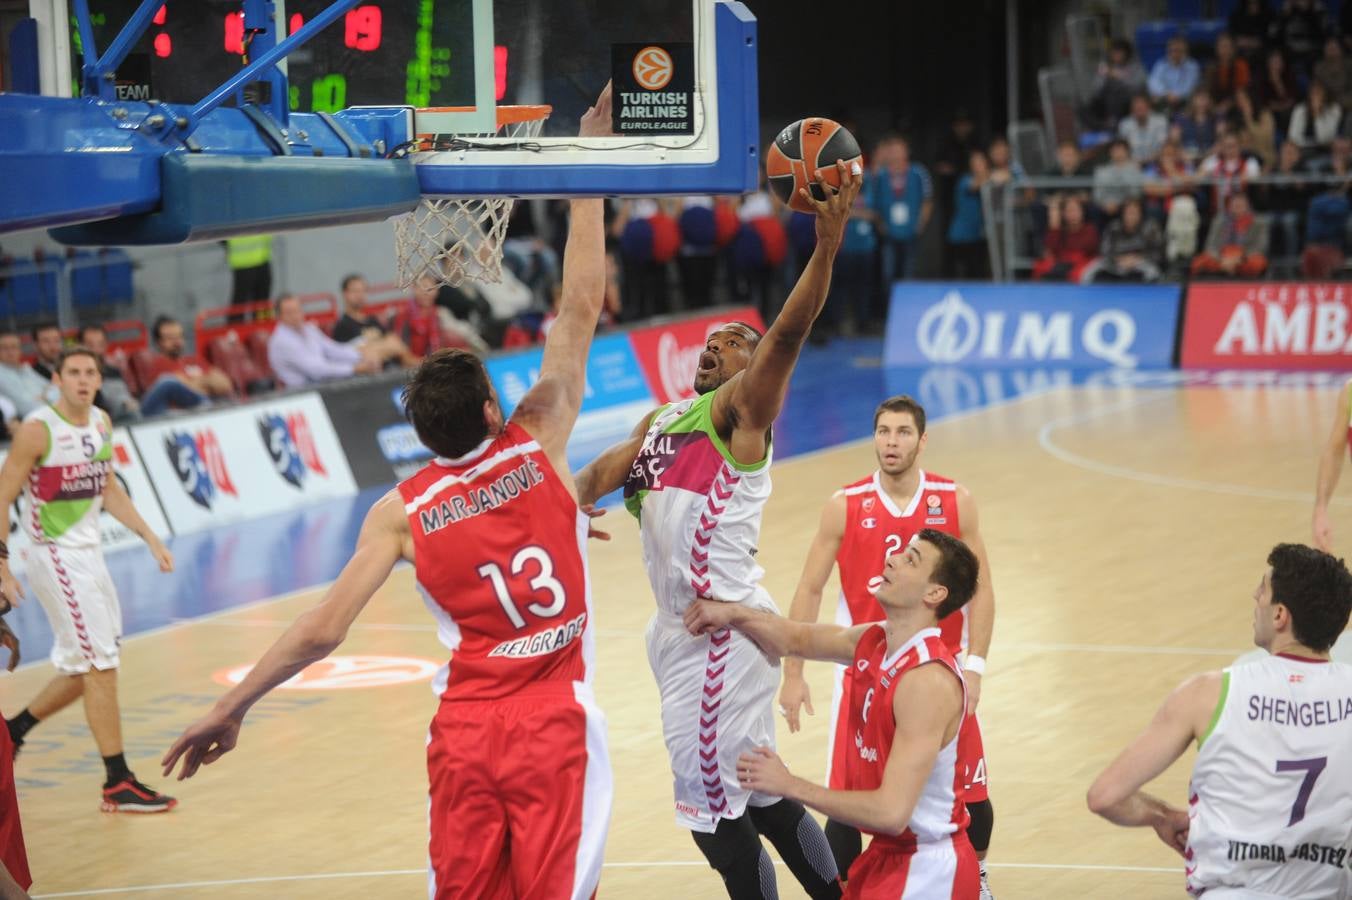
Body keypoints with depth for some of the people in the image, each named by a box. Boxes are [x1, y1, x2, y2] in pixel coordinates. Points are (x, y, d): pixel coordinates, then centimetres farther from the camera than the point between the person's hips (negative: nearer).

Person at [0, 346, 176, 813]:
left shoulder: (100, 423, 6)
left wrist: (149, 537, 14)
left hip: (89, 554, 8)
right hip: (57, 558, -8)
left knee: (86, 667, 14)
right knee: (101, 665, -10)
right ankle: (118, 785, -6)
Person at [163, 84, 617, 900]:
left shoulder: (402, 514, -2)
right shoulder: (539, 444, -3)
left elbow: (323, 630, -8)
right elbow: (582, 309, 0)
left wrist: (232, 709, 2)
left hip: (464, 731, 2)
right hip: (554, 725, -2)